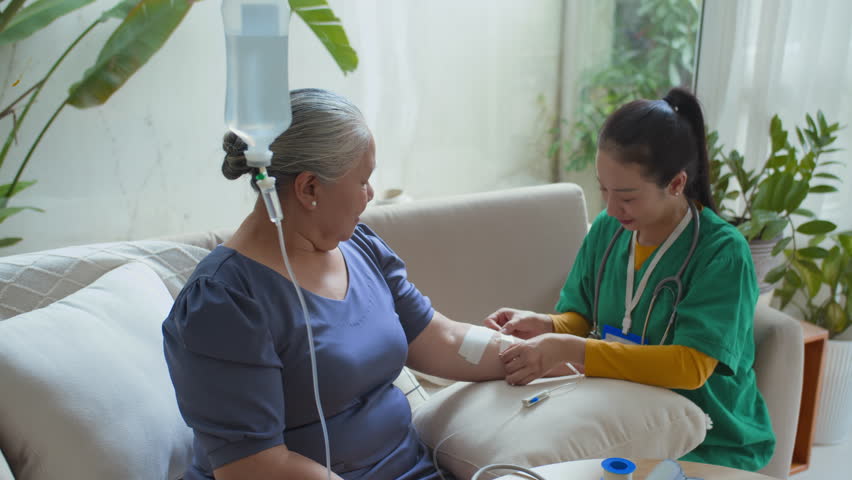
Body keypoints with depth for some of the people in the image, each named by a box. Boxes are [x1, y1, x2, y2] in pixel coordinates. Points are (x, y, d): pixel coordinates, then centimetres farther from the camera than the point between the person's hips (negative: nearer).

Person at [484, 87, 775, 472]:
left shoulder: (723, 253, -17)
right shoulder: (606, 229, 0)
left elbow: (691, 366, -25)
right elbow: (581, 317, 10)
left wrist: (569, 349, -31)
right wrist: (546, 326, -14)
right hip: (625, 420, 5)